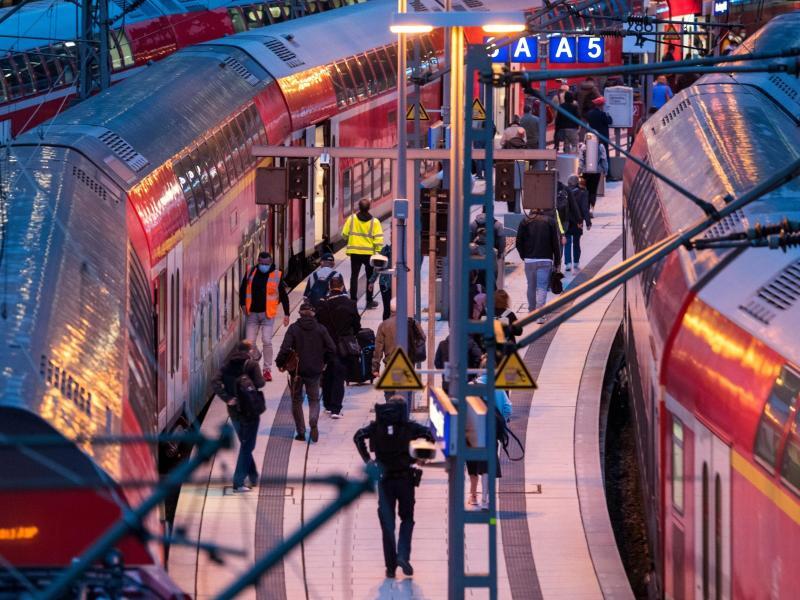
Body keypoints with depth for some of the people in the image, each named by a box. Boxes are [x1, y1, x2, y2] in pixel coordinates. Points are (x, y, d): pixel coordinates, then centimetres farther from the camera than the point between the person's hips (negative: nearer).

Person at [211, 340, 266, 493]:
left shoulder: (228, 365, 3)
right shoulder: (252, 365, -10)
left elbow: (215, 383, -9)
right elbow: (260, 383, -21)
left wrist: (227, 398, -11)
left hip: (234, 410, 5)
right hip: (250, 411, -5)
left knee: (245, 444, 21)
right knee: (247, 446, 2)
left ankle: (253, 477, 31)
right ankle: (238, 483, -5)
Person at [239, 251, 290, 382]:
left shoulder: (277, 275, -3)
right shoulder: (251, 272, 3)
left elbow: (284, 296, 3)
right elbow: (243, 289, 15)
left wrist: (286, 314, 3)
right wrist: (243, 304, 3)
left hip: (268, 314, -2)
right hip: (252, 313, 2)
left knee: (267, 341, -7)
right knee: (249, 342, 2)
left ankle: (267, 370, 5)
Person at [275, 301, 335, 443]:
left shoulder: (293, 328, -9)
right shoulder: (320, 329, -2)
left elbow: (285, 349, -16)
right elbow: (331, 349, -4)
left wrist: (280, 363, 0)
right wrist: (323, 361, 13)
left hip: (297, 370, -1)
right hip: (315, 371, 1)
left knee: (297, 400, 13)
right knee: (314, 399, 12)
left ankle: (301, 432, 11)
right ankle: (313, 421, -18)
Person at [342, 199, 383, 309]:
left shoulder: (351, 219, -6)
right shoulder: (374, 222, -9)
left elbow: (344, 235, -1)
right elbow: (378, 239, -12)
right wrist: (379, 253, -5)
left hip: (355, 253, 1)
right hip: (369, 253, -1)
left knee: (354, 276, 11)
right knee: (370, 277, 13)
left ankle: (353, 300, 7)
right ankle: (369, 301, 14)